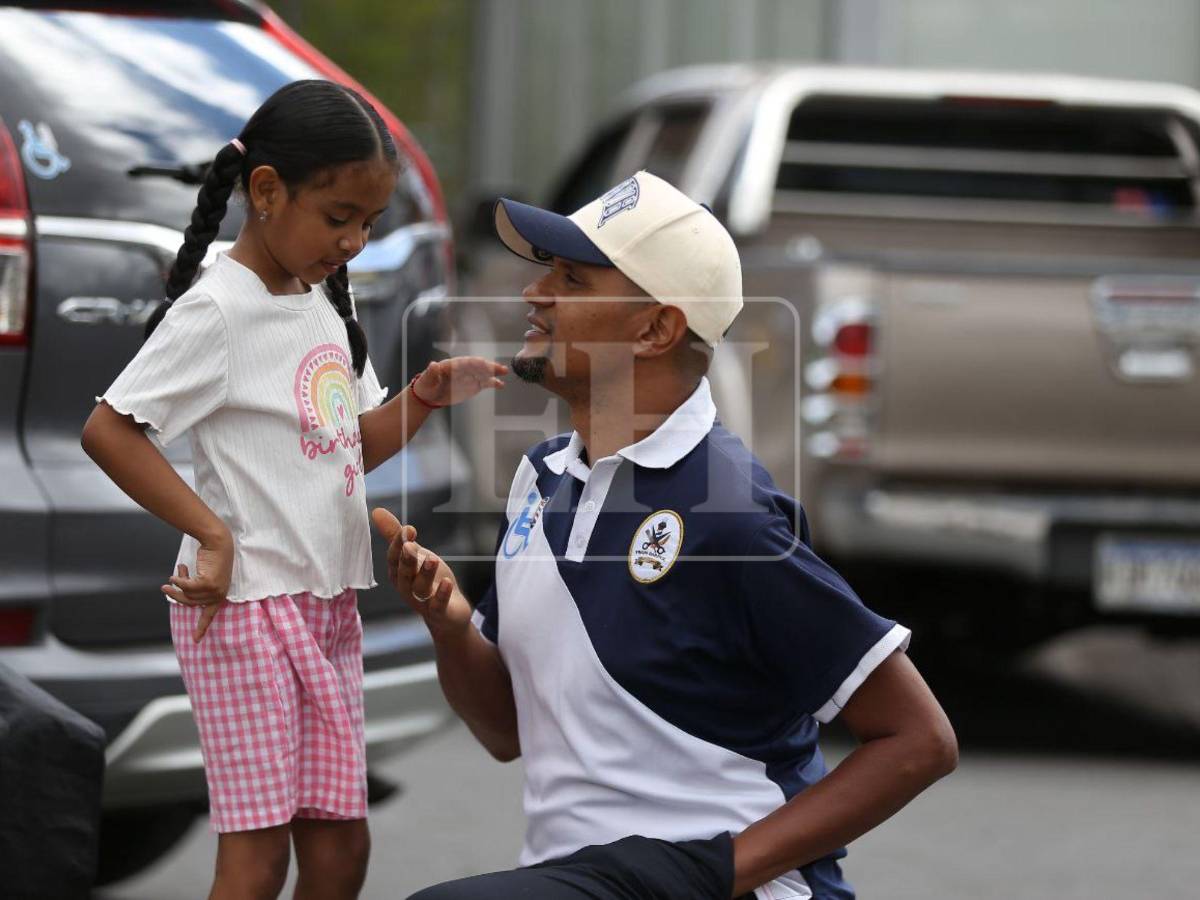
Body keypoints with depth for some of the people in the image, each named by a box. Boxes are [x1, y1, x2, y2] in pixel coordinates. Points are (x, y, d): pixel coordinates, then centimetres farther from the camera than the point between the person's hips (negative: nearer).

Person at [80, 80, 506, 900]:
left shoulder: (325, 302, 11)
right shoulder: (218, 310, -13)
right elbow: (108, 431, -19)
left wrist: (425, 398, 1)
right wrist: (212, 535, -21)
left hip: (329, 605, 8)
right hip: (245, 605, -8)